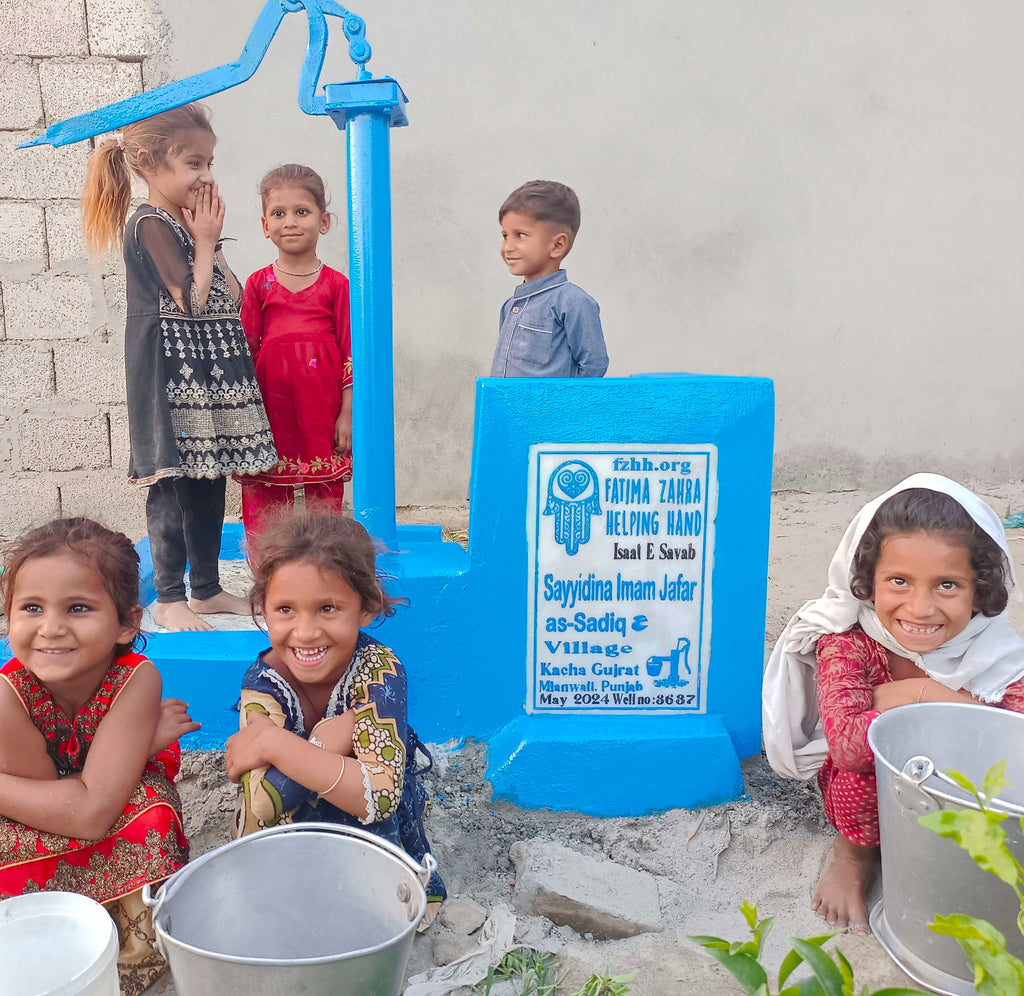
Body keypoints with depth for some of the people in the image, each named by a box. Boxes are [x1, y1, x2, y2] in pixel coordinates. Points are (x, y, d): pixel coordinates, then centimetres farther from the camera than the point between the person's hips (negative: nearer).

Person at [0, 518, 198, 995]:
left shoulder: (137, 678, -30)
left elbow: (95, 810, -33)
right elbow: (85, 813, -23)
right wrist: (143, 738, -28)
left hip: (125, 846, -1)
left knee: (149, 808, -30)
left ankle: (140, 948, -6)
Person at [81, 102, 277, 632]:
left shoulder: (187, 222, 17)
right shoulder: (151, 225, -10)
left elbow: (233, 299, 12)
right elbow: (191, 299, -20)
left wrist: (210, 240, 5)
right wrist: (206, 241, -8)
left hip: (208, 369, 9)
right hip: (172, 370, -9)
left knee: (208, 479, 11)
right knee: (173, 480, -5)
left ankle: (206, 588, 21)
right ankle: (168, 599, 5)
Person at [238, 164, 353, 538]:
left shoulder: (336, 284, 3)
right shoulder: (258, 283, 7)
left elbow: (350, 350, 2)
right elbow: (246, 348, 7)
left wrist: (347, 413, -1)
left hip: (321, 401, -1)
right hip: (270, 400, 1)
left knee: (325, 493, 6)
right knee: (264, 493, 5)